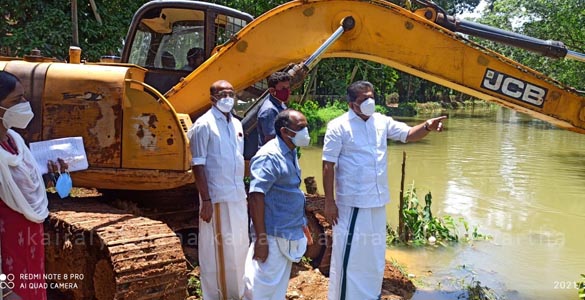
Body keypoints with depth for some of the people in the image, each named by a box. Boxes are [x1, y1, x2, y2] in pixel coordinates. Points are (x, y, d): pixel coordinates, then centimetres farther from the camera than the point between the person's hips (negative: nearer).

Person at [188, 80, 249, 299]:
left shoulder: (236, 124, 12)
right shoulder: (204, 125, -9)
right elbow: (198, 165, -13)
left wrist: (243, 193, 15)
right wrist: (205, 200, -17)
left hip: (237, 196, 7)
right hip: (217, 197, -7)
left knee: (238, 246, 14)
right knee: (216, 248, 1)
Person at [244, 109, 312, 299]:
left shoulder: (291, 153, 10)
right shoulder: (269, 157, -17)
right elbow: (256, 197, -23)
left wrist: (302, 226, 19)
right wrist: (261, 238, -25)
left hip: (289, 234, 9)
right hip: (273, 235, -9)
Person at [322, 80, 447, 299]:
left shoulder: (382, 122, 5)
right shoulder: (339, 126, -11)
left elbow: (408, 134, 8)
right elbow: (328, 166, -11)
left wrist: (427, 127, -15)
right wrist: (329, 201, -13)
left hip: (377, 202, 6)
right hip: (352, 203, -6)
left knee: (374, 255, 19)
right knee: (348, 255, 1)